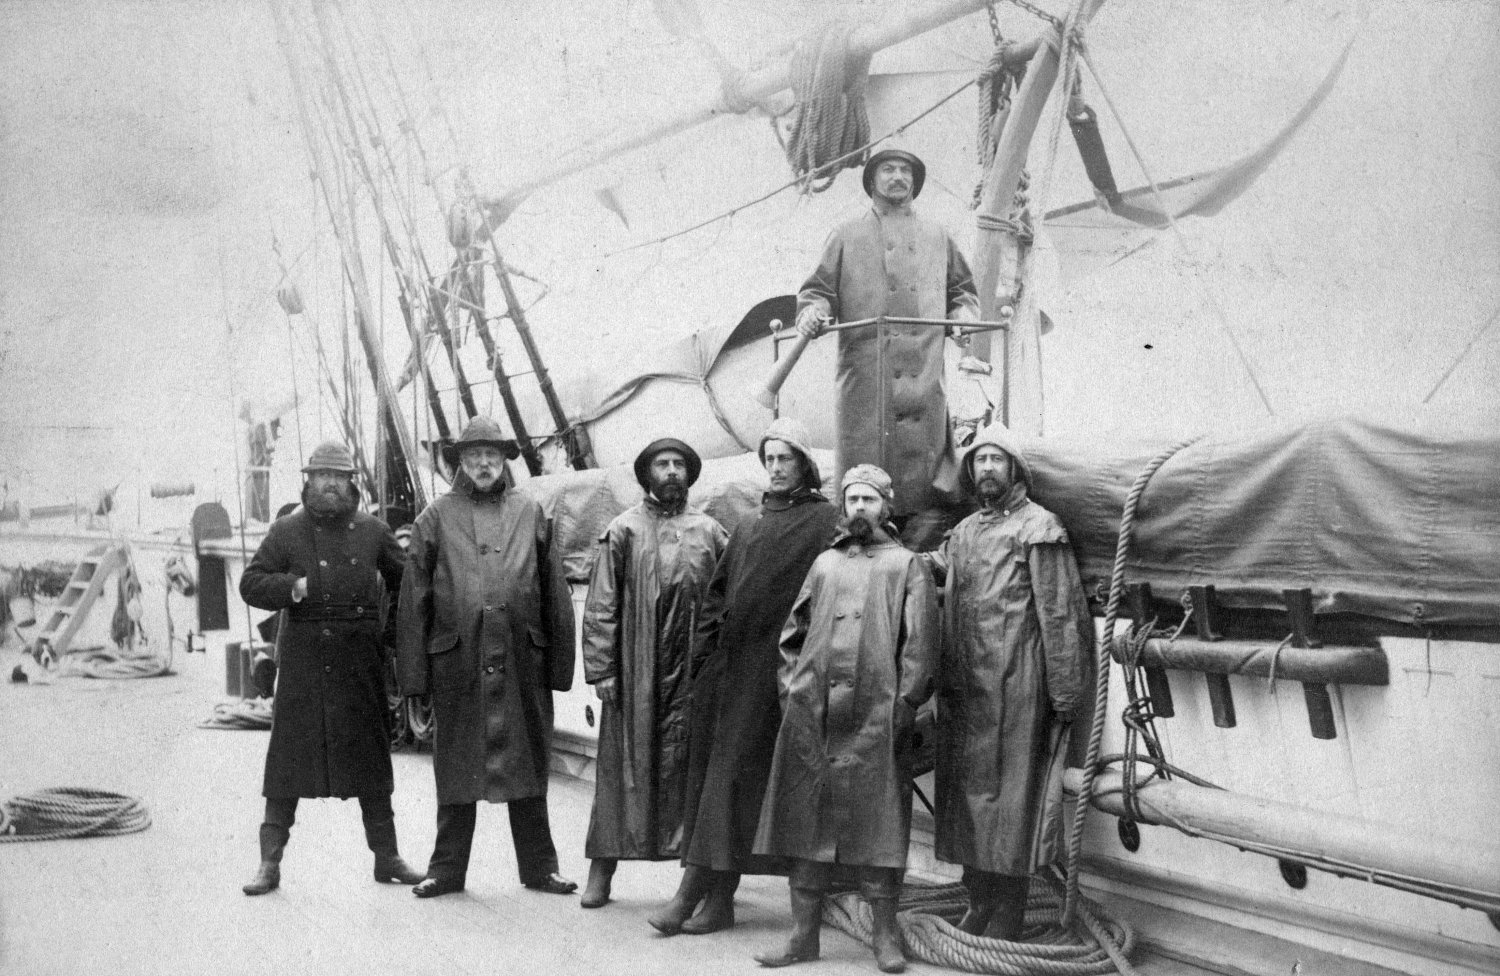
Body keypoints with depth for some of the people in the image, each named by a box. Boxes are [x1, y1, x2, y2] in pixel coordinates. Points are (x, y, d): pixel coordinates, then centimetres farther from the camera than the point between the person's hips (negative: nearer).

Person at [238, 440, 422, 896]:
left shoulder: (372, 531, 7)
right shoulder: (286, 531, 2)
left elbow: (405, 581, 16)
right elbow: (250, 584, -1)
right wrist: (293, 587, -17)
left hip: (361, 664, 2)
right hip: (303, 661, -2)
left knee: (370, 754, 8)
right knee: (289, 755, -1)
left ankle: (386, 857, 17)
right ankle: (270, 863, 7)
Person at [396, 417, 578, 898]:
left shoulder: (531, 514, 8)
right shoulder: (436, 517, 5)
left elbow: (555, 597, 8)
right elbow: (413, 601, 2)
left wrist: (559, 666, 3)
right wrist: (414, 677, -3)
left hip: (521, 661, 1)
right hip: (455, 663, -1)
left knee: (528, 764, 8)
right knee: (456, 766, 8)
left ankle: (539, 867, 20)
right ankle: (447, 869, 20)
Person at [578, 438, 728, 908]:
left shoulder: (709, 531, 9)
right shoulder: (624, 530, 3)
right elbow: (600, 606, 0)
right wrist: (601, 670, -6)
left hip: (691, 673, 2)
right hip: (634, 672, -1)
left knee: (690, 768, 4)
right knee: (623, 767, 3)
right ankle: (601, 868, 12)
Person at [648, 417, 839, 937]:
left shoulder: (823, 520, -1)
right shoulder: (749, 527, 19)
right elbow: (717, 594, 18)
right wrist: (702, 652, 9)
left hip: (771, 664, -6)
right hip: (726, 661, 7)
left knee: (734, 771, -7)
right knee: (710, 770, 4)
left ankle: (690, 893, -7)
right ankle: (718, 898, 8)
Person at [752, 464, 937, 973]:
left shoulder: (907, 565, 6)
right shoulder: (825, 563, 17)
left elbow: (920, 644, -2)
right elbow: (792, 635, 21)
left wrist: (904, 707, -10)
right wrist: (791, 690, 9)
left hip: (874, 717, -4)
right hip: (811, 716, 4)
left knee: (877, 823, -1)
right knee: (807, 818, 5)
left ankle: (885, 934, 10)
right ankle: (803, 933, 12)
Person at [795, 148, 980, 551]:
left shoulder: (937, 238, 21)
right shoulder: (847, 237, 15)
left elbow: (962, 292, 27)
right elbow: (818, 290, 11)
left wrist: (964, 317, 6)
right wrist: (812, 312, -11)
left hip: (924, 377, 2)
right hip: (867, 377, -2)